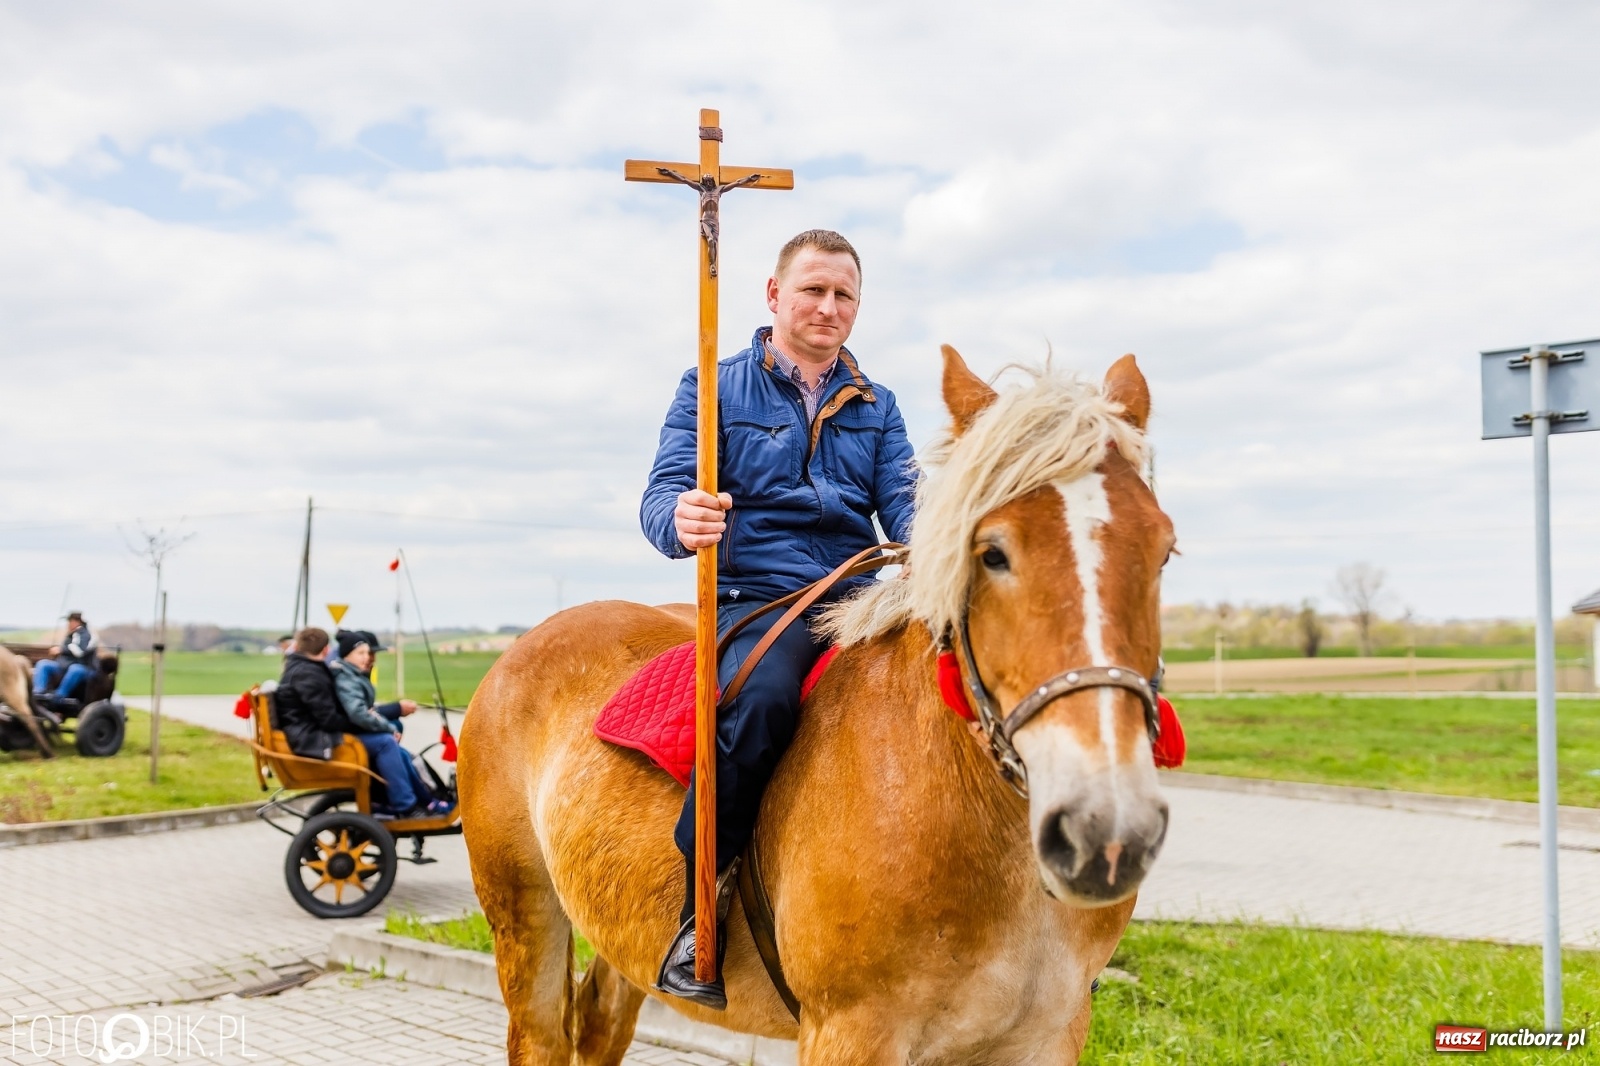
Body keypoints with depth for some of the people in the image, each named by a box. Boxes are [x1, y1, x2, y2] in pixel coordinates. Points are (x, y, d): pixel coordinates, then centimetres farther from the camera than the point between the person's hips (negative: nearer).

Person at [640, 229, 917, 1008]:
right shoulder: (714, 388, 9)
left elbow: (902, 504, 7)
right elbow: (662, 495, -3)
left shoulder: (876, 407, 20)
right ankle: (696, 916, -23)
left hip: (858, 599, 4)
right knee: (763, 698, -38)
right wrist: (681, 521, -29)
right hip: (756, 596, -4)